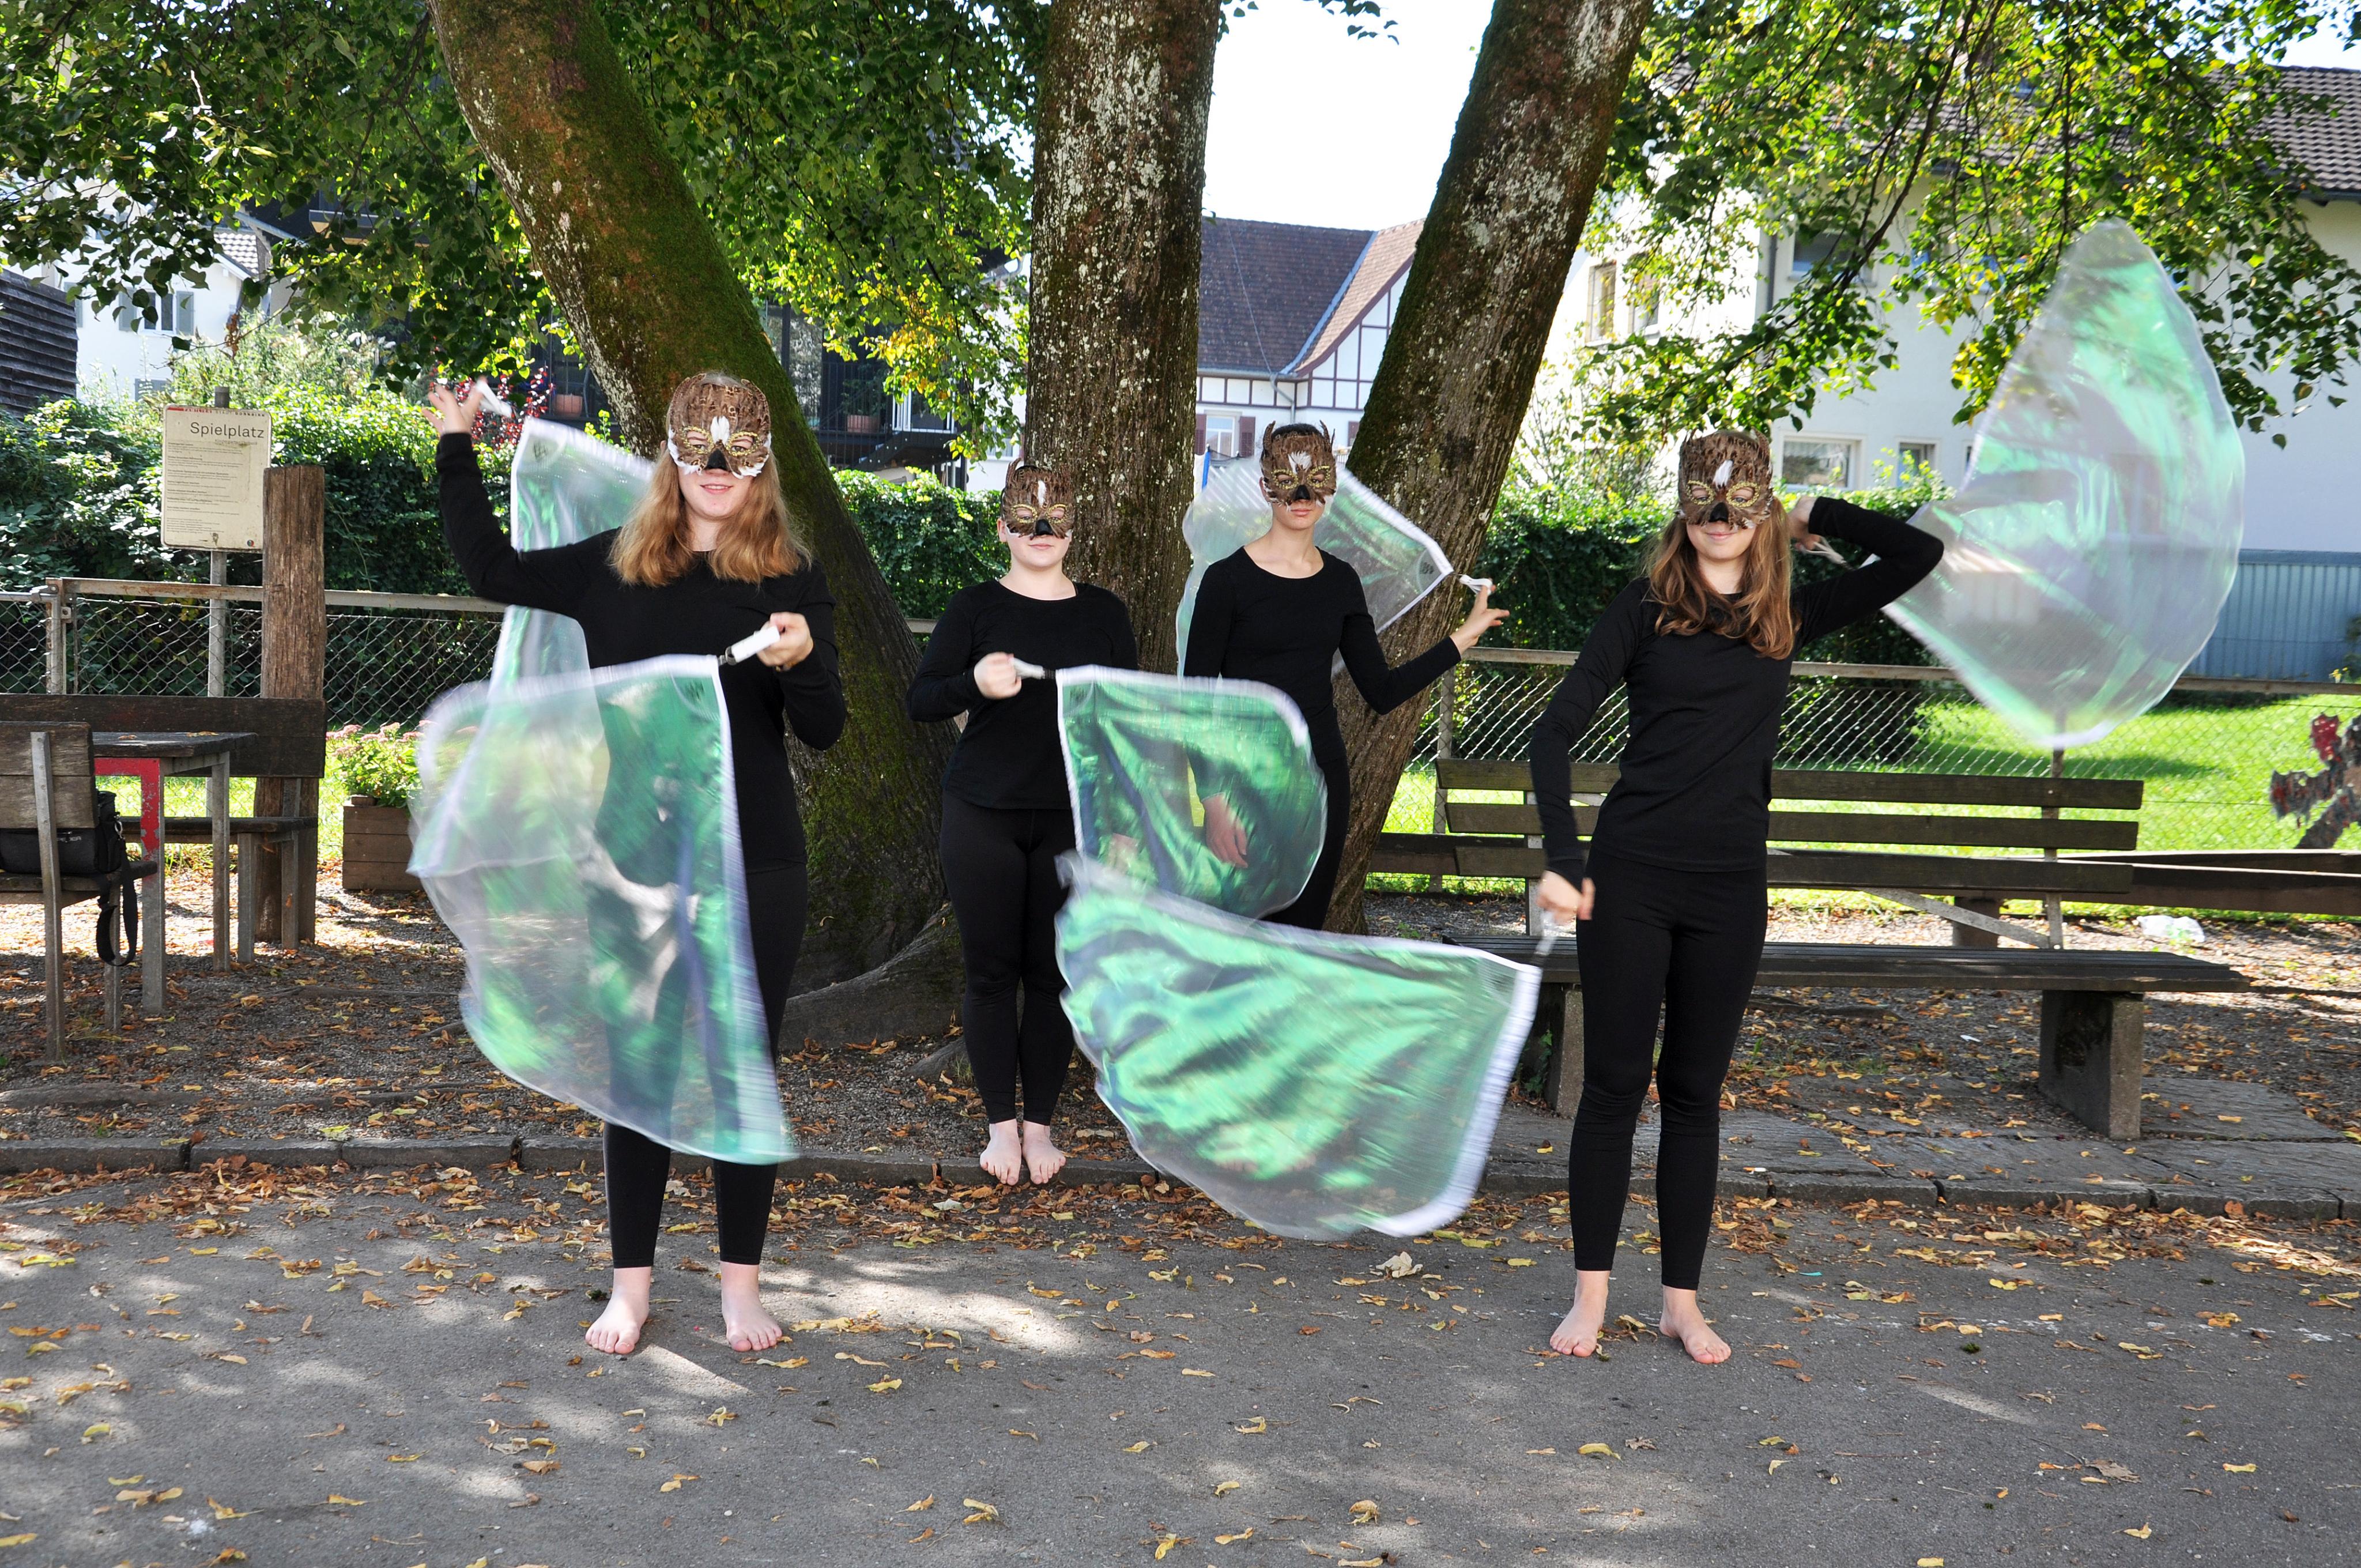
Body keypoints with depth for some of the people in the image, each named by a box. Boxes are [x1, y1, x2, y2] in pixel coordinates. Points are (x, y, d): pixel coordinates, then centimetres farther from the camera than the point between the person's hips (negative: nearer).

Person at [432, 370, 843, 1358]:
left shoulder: (792, 580, -2)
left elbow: (825, 731, -3)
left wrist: (802, 663, -23)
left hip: (755, 867, -2)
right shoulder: (615, 567, 4)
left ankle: (741, 1282, 20)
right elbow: (491, 570, 15)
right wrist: (457, 449, 13)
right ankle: (632, 1282, 22)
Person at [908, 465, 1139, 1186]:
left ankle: (1040, 1125, 17)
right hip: (983, 817, -1)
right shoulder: (976, 608, 1)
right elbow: (921, 701, -3)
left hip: (1073, 820, 1)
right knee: (992, 971, 3)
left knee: (1053, 974, 5)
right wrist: (975, 682, -24)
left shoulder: (1104, 613, 7)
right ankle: (1000, 1122, 15)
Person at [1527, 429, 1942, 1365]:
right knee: (1615, 1084, 2)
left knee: (1695, 1093, 10)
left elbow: (1918, 555, 7)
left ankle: (1683, 1301, 19)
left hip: (1729, 889, 3)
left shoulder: (1790, 618, 9)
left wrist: (1814, 515, 9)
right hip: (1631, 876, -3)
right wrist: (1563, 858, -13)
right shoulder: (1646, 609, 0)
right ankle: (1591, 1294, 13)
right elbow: (1556, 733, -5)